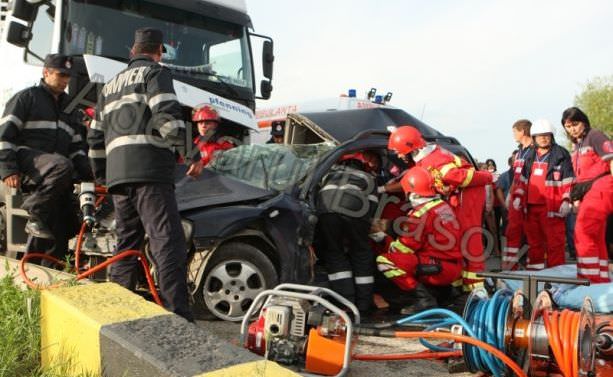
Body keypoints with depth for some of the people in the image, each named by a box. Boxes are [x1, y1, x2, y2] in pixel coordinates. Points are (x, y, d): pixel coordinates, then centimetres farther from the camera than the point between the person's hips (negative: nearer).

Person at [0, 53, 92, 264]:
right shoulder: (27, 97, 5)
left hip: (52, 176, 6)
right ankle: (35, 215, -27)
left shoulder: (68, 107, 25)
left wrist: (86, 172, 7)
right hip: (26, 158, -6)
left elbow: (76, 146, 24)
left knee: (62, 227, -2)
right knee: (62, 167, -38)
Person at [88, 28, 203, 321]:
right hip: (149, 170, -7)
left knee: (126, 244, 15)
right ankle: (178, 316, -18)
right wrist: (193, 154, -5)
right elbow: (167, 116, -12)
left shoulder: (111, 85, 29)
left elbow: (95, 137, 27)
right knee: (167, 242, -12)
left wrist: (102, 177, 34)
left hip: (116, 174, 8)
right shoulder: (155, 74, 6)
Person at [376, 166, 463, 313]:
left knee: (384, 260, -14)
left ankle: (424, 298, -15)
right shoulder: (444, 205, 10)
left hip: (438, 270, -9)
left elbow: (404, 247, -12)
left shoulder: (420, 213, -16)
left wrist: (390, 247, 9)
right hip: (456, 269, 9)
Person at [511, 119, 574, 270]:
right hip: (530, 206, 6)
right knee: (533, 241, 13)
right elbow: (522, 179, 21)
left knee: (554, 242, -4)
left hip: (552, 206, -5)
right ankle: (534, 270, 22)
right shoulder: (529, 156, 17)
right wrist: (517, 196, 10)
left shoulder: (561, 155, 0)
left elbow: (568, 181, -4)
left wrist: (566, 201, -12)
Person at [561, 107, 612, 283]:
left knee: (583, 232, -16)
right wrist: (578, 197, 17)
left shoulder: (595, 136, -4)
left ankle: (590, 278, -13)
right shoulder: (576, 145, 19)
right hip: (588, 192, 9)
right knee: (595, 237, 11)